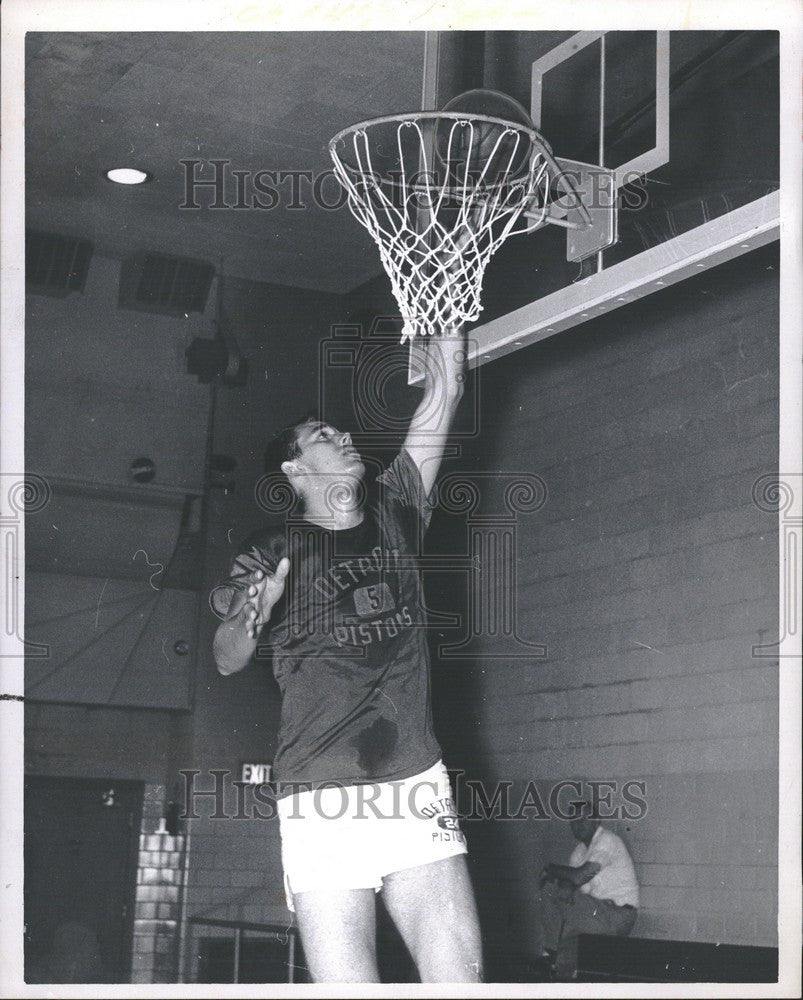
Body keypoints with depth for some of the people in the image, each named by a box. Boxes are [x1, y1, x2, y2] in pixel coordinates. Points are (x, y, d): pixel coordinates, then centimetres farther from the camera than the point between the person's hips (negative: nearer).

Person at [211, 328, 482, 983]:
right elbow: (228, 661, 8)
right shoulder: (274, 554, 5)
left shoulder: (395, 512, 14)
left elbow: (443, 397, 14)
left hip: (419, 788, 3)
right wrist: (250, 619, -13)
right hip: (324, 802, -3)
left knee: (461, 980, -6)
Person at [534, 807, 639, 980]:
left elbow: (579, 876, -24)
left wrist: (551, 870, -7)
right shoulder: (582, 847, 17)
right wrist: (564, 886, -18)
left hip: (619, 915, -9)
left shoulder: (607, 840, -13)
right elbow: (571, 879, 8)